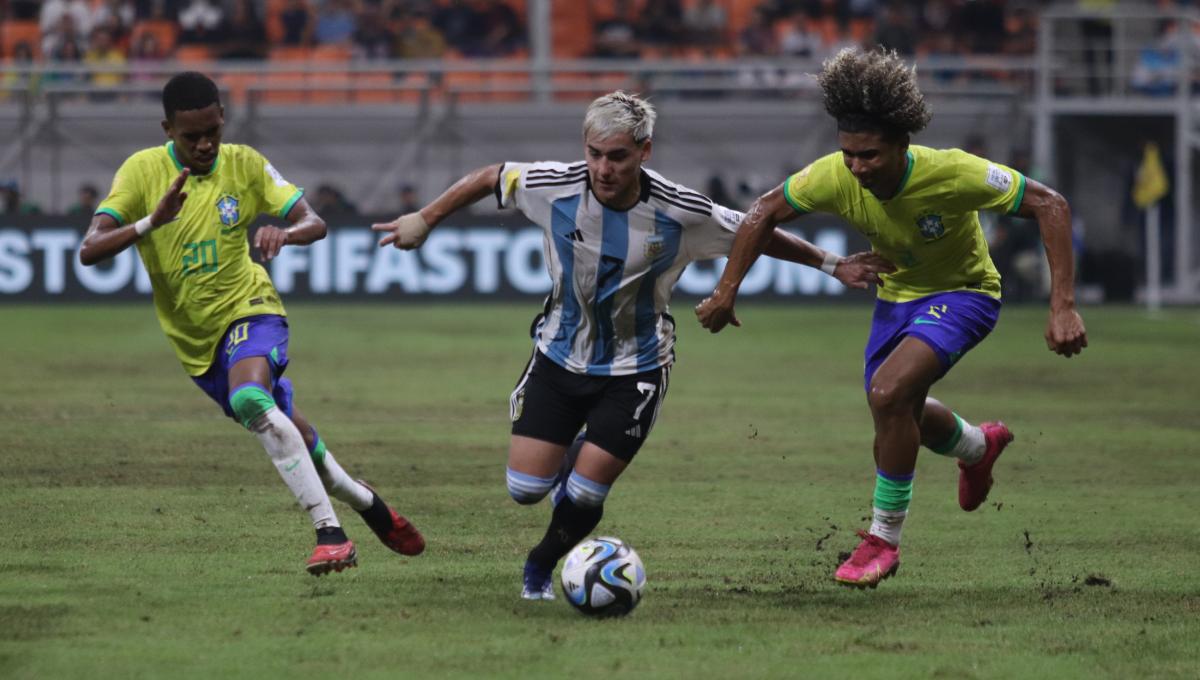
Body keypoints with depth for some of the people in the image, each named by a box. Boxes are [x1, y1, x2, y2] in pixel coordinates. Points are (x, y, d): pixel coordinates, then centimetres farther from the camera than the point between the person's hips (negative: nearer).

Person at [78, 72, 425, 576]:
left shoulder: (244, 164, -7)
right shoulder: (142, 171, -10)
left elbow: (314, 223, -8)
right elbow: (89, 251, -18)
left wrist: (284, 234, -32)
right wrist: (152, 221, -35)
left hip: (248, 308, -3)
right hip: (195, 337, 3)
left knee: (250, 399, -33)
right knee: (286, 432, 8)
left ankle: (330, 533, -35)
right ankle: (365, 502, 36)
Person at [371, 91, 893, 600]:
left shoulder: (683, 214, -21)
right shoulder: (553, 188, -19)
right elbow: (489, 178, 0)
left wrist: (832, 265, -3)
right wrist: (424, 220, 5)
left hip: (634, 369, -2)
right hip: (560, 356, 2)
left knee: (583, 497, -8)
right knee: (525, 489, -4)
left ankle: (540, 570, 24)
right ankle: (572, 461, 33)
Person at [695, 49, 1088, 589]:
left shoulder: (951, 174, -35)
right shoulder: (835, 177, -24)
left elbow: (1049, 205, -29)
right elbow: (765, 213, -6)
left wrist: (1062, 308, -34)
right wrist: (726, 291, -9)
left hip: (962, 292, -6)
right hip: (898, 294, 6)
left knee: (888, 392, -27)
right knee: (899, 411, 21)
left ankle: (883, 541, -10)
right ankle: (978, 446, 57)